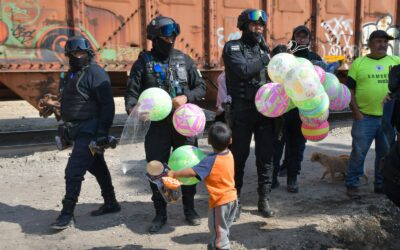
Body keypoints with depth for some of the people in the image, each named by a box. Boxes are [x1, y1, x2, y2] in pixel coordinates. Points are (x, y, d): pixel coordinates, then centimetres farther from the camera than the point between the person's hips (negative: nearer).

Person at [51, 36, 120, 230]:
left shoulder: (95, 73, -12)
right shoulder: (70, 75, 16)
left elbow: (107, 105, -17)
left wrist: (103, 132, -21)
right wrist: (66, 130, 23)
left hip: (90, 131, -9)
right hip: (77, 131, 9)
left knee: (73, 171, -10)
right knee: (97, 168, 17)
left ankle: (67, 213, -1)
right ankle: (110, 203, 30)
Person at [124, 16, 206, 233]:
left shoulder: (184, 59, 6)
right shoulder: (144, 61, 0)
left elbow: (201, 87, 7)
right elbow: (132, 92, -5)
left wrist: (186, 97, -13)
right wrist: (132, 109, -26)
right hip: (156, 125, -1)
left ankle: (189, 208, 29)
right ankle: (160, 213, 22)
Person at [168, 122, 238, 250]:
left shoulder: (210, 161, -25)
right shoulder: (229, 154, -3)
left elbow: (193, 172, -33)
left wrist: (174, 174, -27)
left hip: (220, 201, -8)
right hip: (232, 197, 8)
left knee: (218, 229, 11)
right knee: (224, 227, 25)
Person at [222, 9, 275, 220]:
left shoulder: (264, 48, 14)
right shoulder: (232, 47, -2)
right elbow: (244, 70, -19)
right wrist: (267, 59, -10)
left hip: (265, 111, 4)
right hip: (241, 113, -4)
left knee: (265, 157, 7)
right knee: (238, 157, 6)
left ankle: (264, 200, 20)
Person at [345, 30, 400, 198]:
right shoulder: (358, 63, 3)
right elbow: (350, 90, 1)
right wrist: (356, 112, -7)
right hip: (364, 117, -3)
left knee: (386, 153, 11)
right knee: (358, 152, 0)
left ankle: (381, 185, 26)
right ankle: (351, 185, 12)